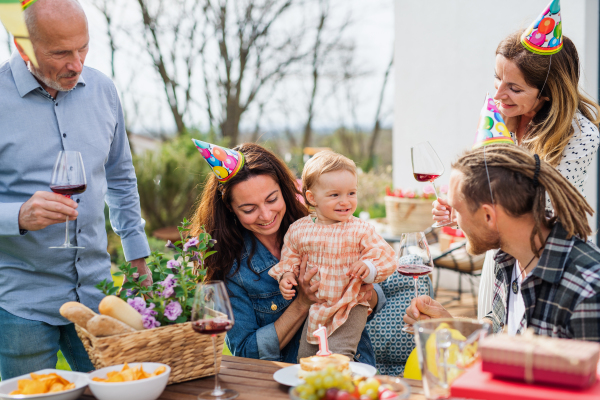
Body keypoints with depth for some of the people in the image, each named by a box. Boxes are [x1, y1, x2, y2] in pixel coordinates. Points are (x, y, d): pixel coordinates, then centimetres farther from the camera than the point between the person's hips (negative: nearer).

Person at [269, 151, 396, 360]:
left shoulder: (360, 230, -8)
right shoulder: (298, 229, -1)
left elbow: (386, 257, -7)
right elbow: (290, 258, 13)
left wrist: (369, 268, -26)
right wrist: (286, 275, -6)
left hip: (350, 306, -3)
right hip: (313, 307, 3)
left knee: (338, 354, -16)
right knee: (305, 357, 7)